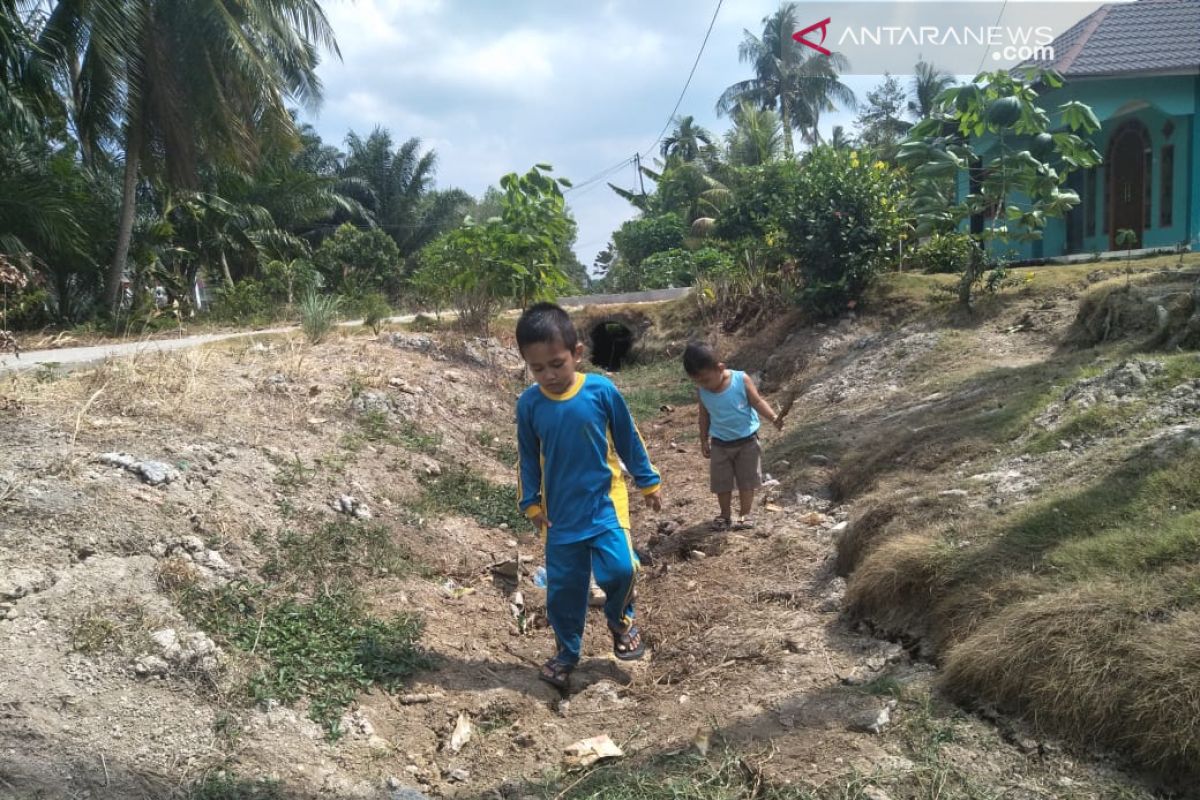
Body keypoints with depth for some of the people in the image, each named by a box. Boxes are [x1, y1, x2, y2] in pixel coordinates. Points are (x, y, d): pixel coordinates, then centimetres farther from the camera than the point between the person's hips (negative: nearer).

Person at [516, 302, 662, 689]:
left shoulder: (602, 391, -13)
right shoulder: (528, 403, -8)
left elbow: (629, 440, -1)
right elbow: (528, 458, 5)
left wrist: (648, 482, 7)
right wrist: (531, 503, 3)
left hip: (605, 504, -2)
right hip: (560, 513, 2)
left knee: (619, 568, -18)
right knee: (562, 587, 8)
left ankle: (621, 621, 15)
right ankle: (567, 651, 32)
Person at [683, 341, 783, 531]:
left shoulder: (741, 380, -22)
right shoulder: (702, 391, -11)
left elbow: (758, 402, -14)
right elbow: (704, 415, 3)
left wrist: (774, 417, -30)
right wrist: (704, 441, 9)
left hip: (747, 441, -3)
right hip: (719, 444, 3)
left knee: (746, 480, 9)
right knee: (721, 482, 9)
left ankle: (746, 513, 24)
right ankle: (725, 515, 26)